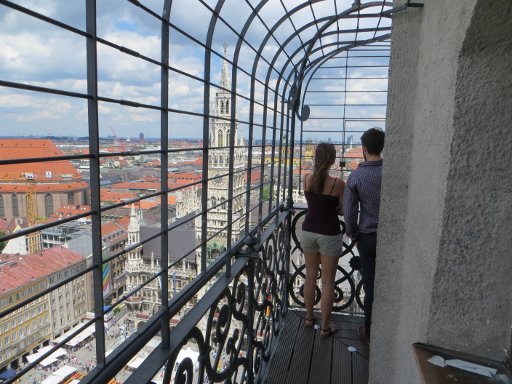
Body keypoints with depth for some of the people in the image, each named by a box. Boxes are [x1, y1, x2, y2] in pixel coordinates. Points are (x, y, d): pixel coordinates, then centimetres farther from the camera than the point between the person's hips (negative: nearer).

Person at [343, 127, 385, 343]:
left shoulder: (356, 176, -9)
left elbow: (349, 210, -6)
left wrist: (352, 234, 9)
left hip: (367, 237, -1)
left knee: (370, 285, 10)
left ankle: (369, 332, 23)